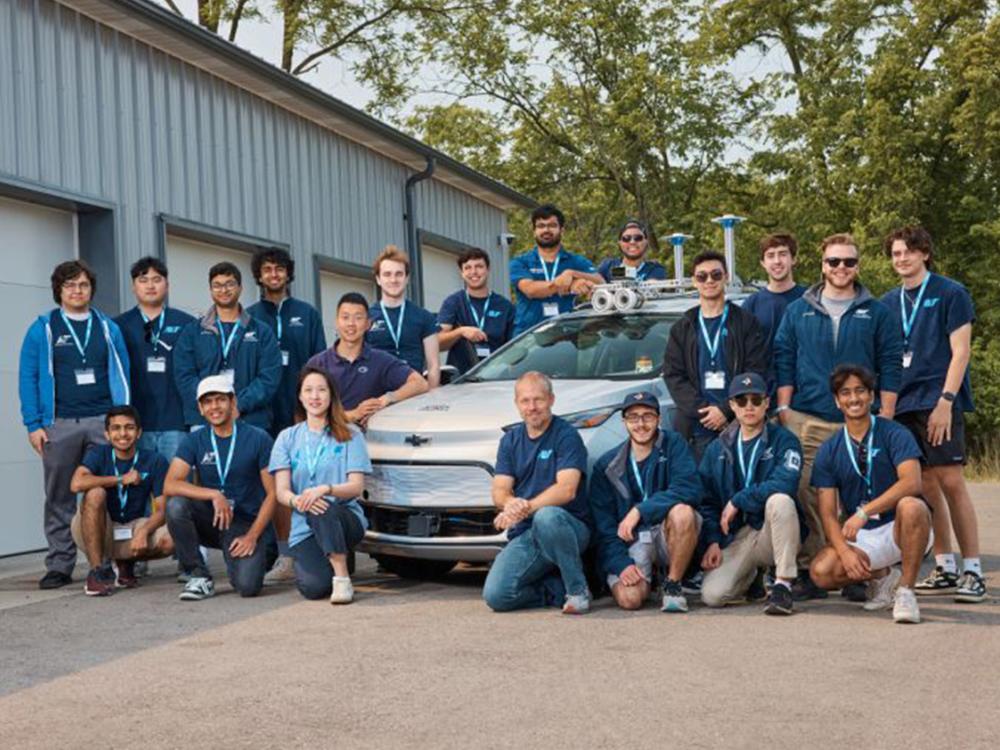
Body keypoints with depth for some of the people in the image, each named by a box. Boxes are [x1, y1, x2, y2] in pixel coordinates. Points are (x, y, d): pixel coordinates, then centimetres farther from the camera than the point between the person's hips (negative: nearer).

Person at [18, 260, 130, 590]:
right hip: (59, 425, -1)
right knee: (60, 500, 4)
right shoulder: (42, 329, 6)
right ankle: (59, 566, 10)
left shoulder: (108, 328, 11)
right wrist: (33, 425, -5)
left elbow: (122, 375, 9)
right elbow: (27, 378, 3)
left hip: (104, 422, 1)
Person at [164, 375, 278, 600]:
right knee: (176, 506, -28)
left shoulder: (259, 439, -5)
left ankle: (261, 555, 14)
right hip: (211, 521, 3)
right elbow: (170, 485, -12)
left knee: (247, 586, -25)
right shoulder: (194, 442, 2)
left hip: (248, 524, -2)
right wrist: (214, 495, -25)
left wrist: (252, 536, -14)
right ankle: (199, 577, -11)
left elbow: (272, 493, -5)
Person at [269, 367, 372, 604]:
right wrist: (296, 501, -23)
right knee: (313, 587, -25)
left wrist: (325, 489, -23)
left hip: (346, 518, -1)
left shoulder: (350, 435, 8)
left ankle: (342, 577, -28)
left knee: (323, 508, -37)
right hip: (304, 528, 2)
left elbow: (356, 487, -3)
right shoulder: (287, 438, 12)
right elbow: (281, 492, 2)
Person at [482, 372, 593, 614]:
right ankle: (559, 588, 5)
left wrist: (526, 508, -32)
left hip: (569, 526, -4)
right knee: (496, 596, -19)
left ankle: (578, 591, -20)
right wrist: (511, 503, -22)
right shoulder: (510, 440, 13)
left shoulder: (566, 435, -5)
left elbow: (566, 489, -18)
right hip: (525, 534, 4)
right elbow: (499, 491, 4)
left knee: (547, 516, -41)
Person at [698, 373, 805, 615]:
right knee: (712, 595, -19)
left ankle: (783, 584, -24)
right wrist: (713, 541, -4)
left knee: (780, 500, -35)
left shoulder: (783, 440, -3)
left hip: (775, 534, -3)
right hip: (735, 538, 3)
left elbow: (785, 484, -22)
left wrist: (737, 501, -16)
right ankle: (752, 576, 18)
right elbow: (707, 501, 10)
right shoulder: (717, 449, 10)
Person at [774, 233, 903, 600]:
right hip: (807, 422, 0)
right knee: (807, 496, -7)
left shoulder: (876, 313, 10)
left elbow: (891, 366, 7)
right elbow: (783, 361, 11)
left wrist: (885, 417, 0)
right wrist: (783, 409, 2)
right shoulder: (798, 311, 12)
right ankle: (808, 572, -1)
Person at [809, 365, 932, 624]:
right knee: (821, 572, -24)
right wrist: (845, 551, -19)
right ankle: (882, 576, 7)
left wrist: (864, 512, -32)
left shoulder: (894, 434, -6)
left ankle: (905, 590, -18)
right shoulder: (829, 451, 3)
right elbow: (828, 513, -1)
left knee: (911, 506, -37)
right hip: (860, 537, 3)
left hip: (898, 529, -3)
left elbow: (911, 482, -23)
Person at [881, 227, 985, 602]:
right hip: (902, 404, 5)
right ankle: (945, 569, 13)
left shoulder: (950, 293, 0)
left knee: (951, 482, -9)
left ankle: (972, 571, -4)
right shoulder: (888, 302, 14)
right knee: (926, 486, 6)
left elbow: (960, 352, -6)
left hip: (938, 402, -5)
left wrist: (945, 401, -14)